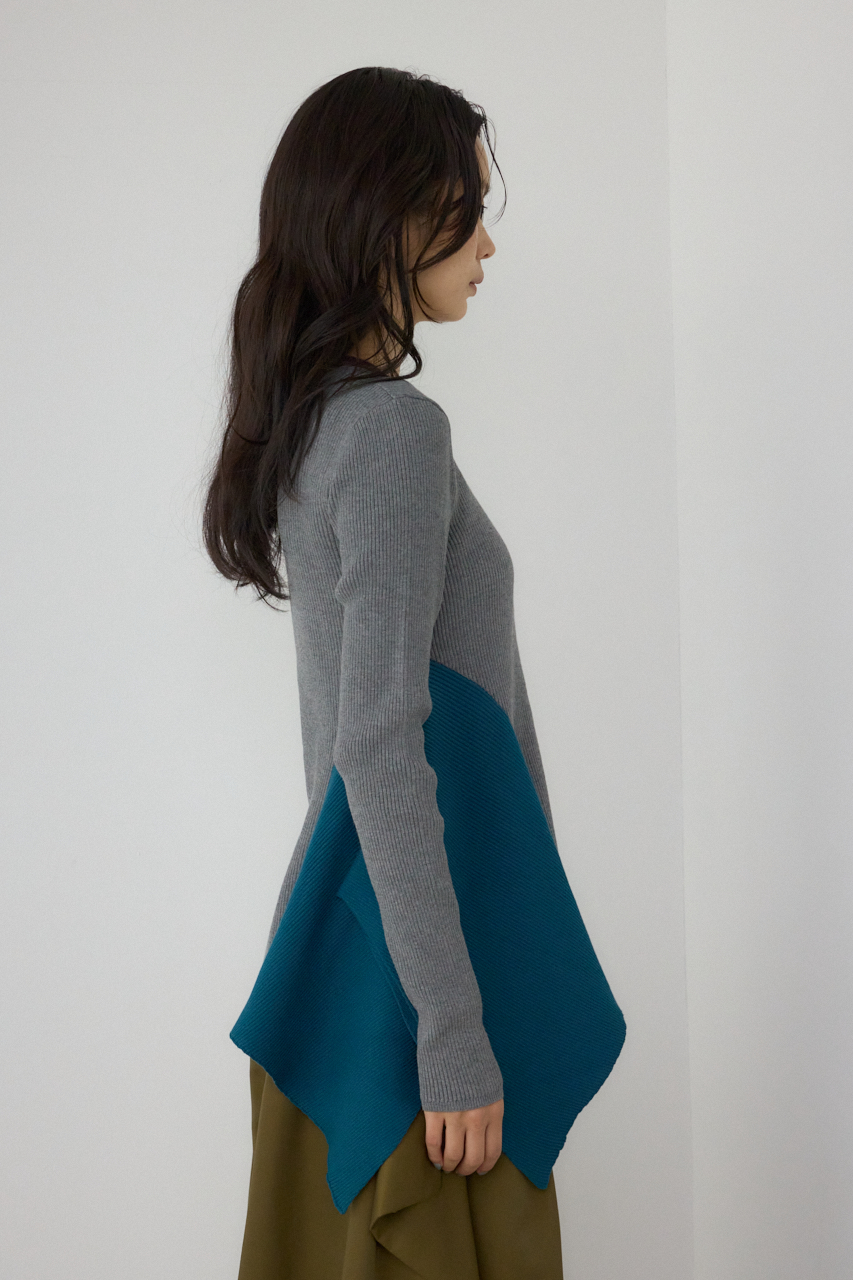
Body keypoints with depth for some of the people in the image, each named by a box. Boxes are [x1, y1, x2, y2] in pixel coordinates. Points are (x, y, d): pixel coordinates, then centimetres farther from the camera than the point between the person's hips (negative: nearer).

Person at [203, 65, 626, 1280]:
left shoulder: (312, 418, 11)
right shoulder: (395, 429, -18)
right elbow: (382, 745, -22)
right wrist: (454, 1029, -19)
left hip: (339, 906, 9)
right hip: (415, 933, -9)